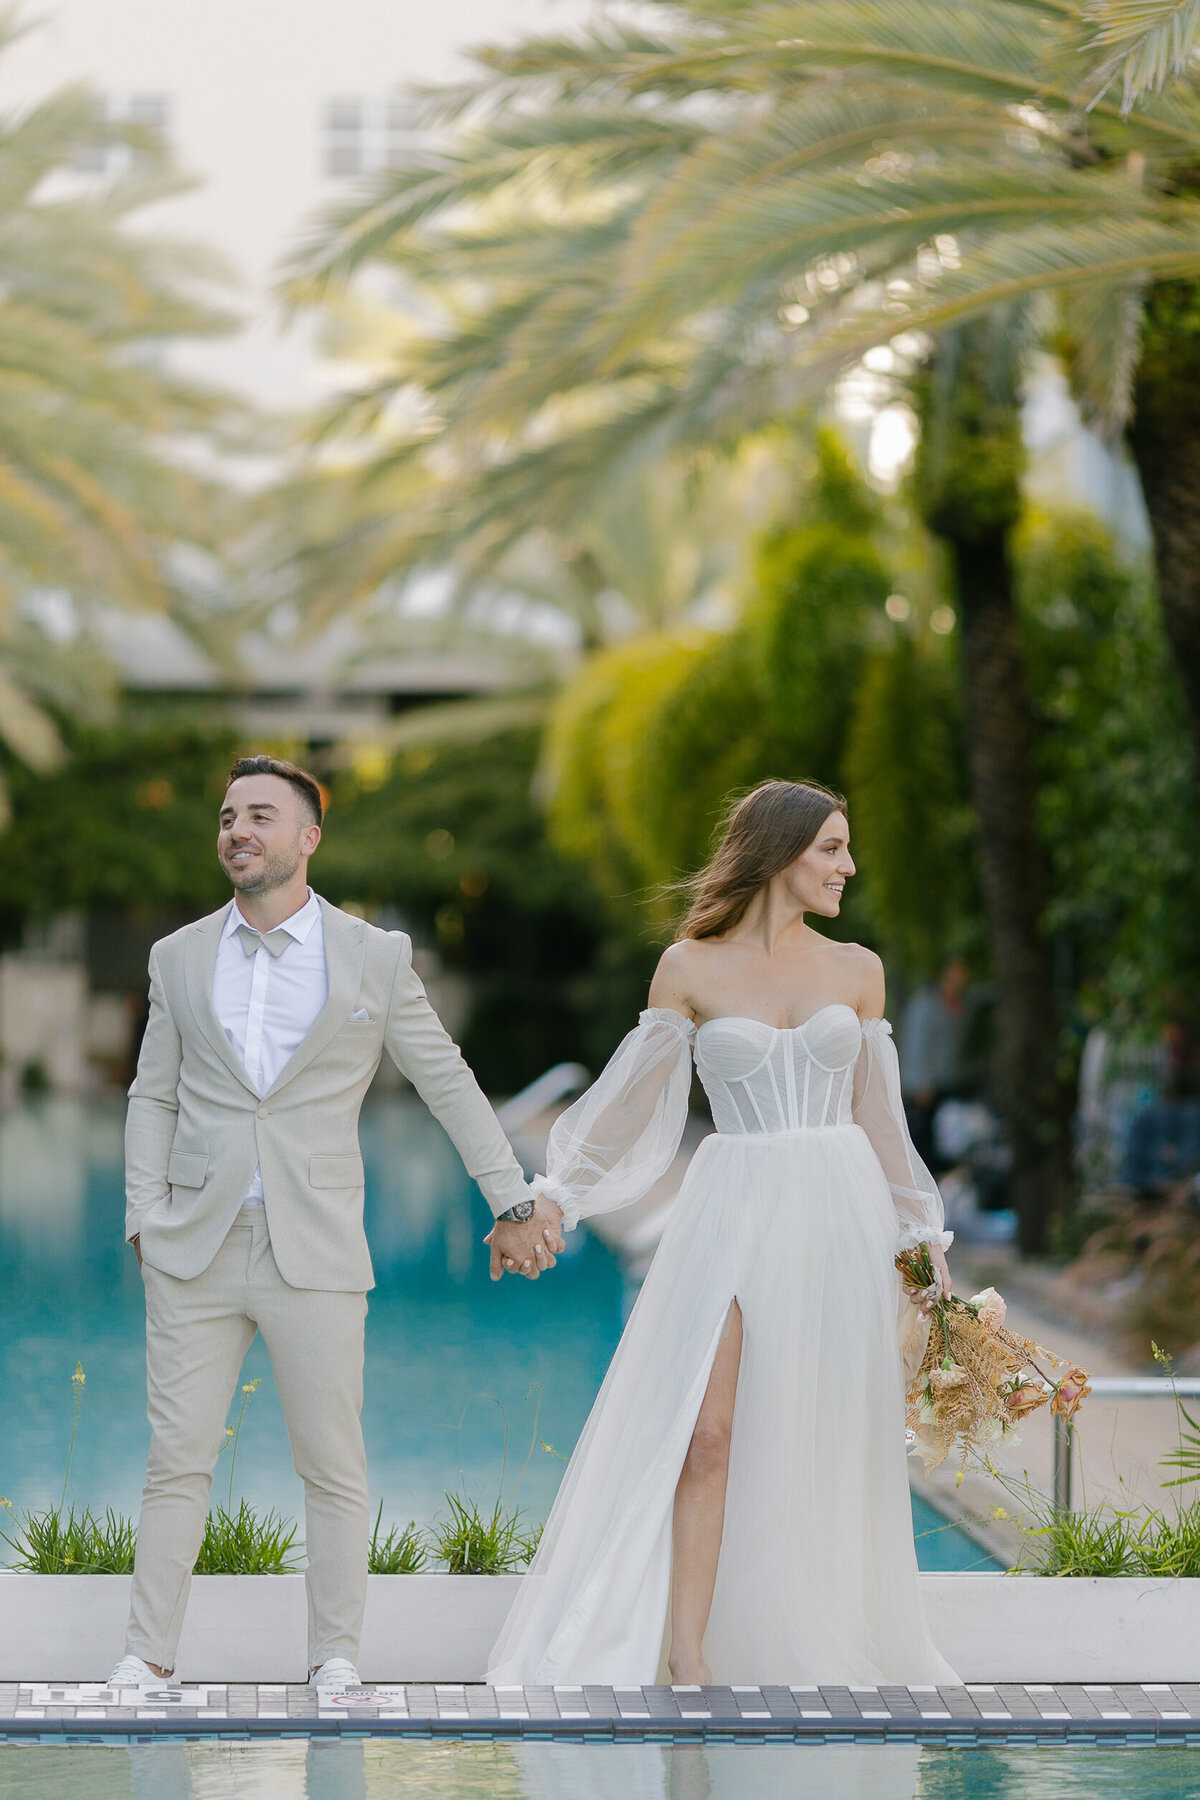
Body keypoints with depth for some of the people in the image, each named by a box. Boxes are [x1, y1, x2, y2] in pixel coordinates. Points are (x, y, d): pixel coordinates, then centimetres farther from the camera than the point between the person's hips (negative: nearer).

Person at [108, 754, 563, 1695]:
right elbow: (154, 1096, 14)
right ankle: (148, 1653, 9)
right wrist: (145, 1217, 2)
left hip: (314, 1256, -2)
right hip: (194, 1254, 2)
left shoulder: (375, 958, 3)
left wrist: (516, 1203, 6)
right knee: (178, 1458, 2)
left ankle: (335, 1660, 10)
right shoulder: (180, 958, 9)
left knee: (334, 1467, 0)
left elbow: (449, 1083, 8)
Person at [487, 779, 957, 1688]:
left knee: (828, 1440, 4)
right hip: (735, 1212, -2)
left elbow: (876, 1118, 15)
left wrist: (920, 1243, 13)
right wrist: (551, 1202, 1)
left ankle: (826, 1654, 12)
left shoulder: (857, 970, 10)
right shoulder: (691, 968, 2)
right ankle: (687, 1657, -10)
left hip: (841, 1213, 2)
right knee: (706, 1432, -11)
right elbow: (633, 1099, 6)